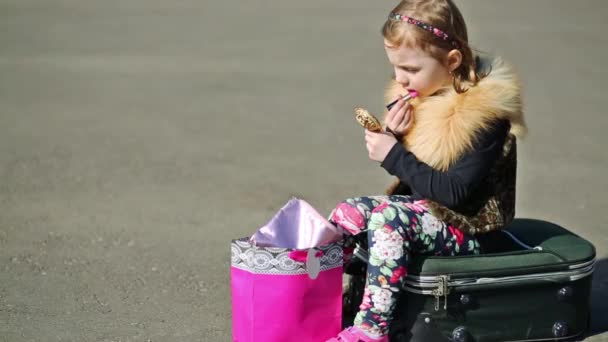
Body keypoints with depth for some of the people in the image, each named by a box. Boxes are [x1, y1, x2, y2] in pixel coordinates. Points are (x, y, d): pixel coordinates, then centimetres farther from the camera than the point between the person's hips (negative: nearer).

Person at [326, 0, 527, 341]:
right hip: (424, 207, 9)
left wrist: (394, 156, -24)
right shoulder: (421, 97, 2)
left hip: (466, 225, -9)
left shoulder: (485, 114, -22)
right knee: (348, 214, -6)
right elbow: (408, 166, 12)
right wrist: (392, 136, -10)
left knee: (388, 217, -30)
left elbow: (454, 193, -25)